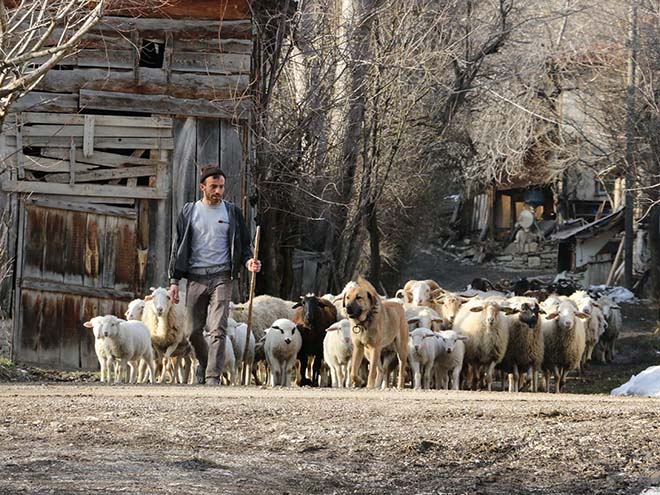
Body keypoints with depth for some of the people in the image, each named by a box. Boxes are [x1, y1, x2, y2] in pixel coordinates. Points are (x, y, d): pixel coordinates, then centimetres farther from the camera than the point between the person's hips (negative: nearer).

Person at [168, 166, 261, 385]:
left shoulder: (232, 212, 8)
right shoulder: (189, 212, 9)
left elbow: (243, 244, 14)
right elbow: (178, 247, 11)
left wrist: (248, 261, -9)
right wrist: (174, 280, 5)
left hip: (221, 277, -2)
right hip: (195, 277, 2)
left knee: (218, 330, -14)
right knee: (193, 330, 5)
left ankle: (213, 376, -16)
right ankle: (204, 362, 32)